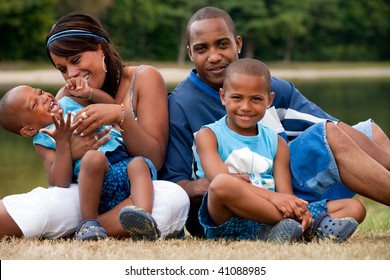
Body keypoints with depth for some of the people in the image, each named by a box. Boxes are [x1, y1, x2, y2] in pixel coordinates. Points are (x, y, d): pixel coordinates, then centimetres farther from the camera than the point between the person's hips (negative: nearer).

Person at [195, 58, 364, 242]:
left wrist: (295, 206, -22)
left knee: (355, 207, -4)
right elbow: (220, 182, -14)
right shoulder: (208, 136, 5)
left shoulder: (276, 143, 18)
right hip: (227, 222, -5)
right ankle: (318, 225, -31)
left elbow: (285, 194, 5)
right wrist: (271, 196, -27)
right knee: (222, 185, -40)